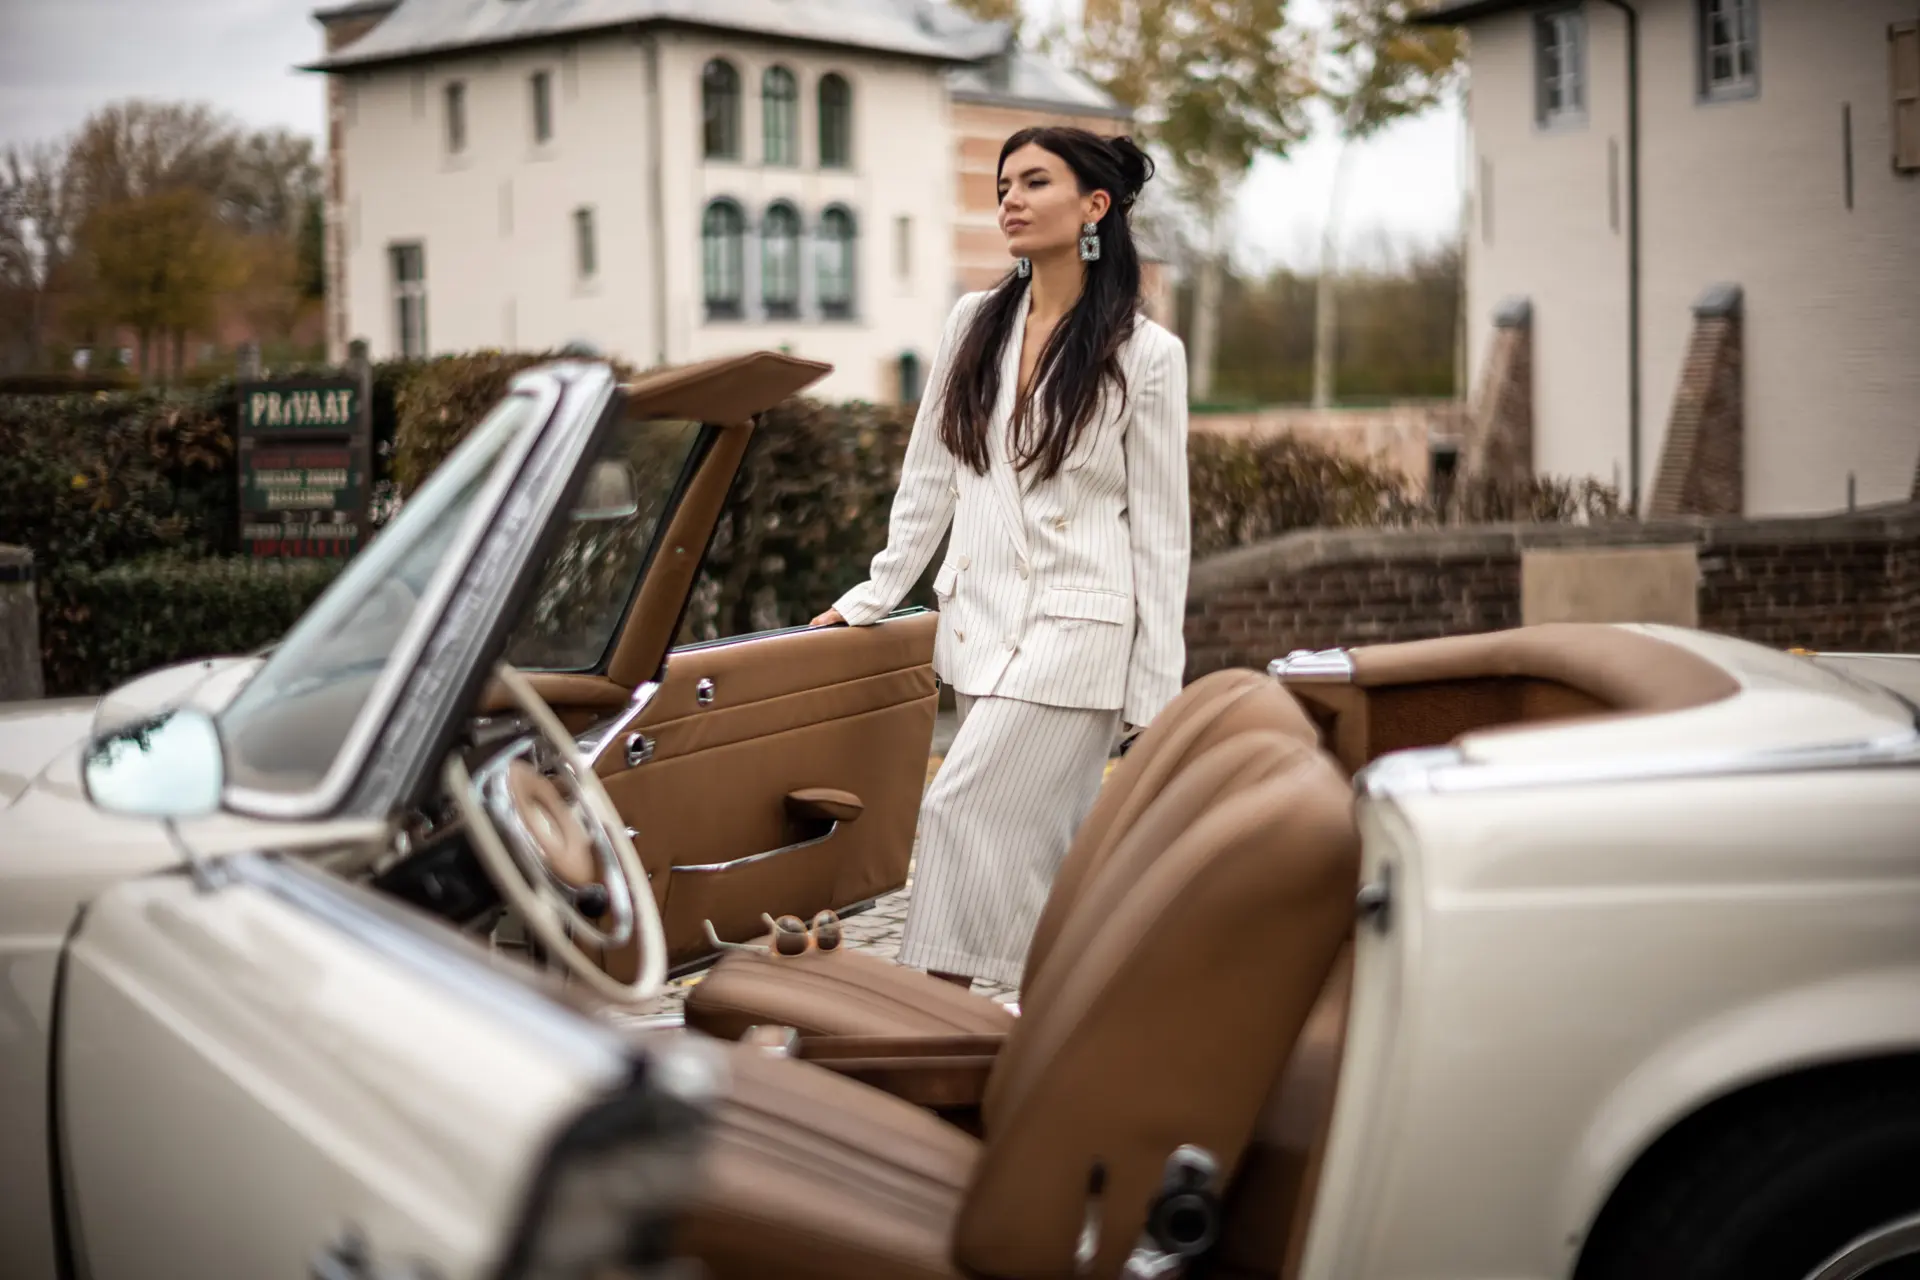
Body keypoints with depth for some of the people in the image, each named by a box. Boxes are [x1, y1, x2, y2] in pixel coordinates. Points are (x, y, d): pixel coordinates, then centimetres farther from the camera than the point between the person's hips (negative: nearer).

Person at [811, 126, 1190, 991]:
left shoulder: (1145, 354, -4)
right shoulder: (974, 325, 9)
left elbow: (1159, 531, -3)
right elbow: (929, 476, 17)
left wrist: (1156, 692, -6)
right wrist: (879, 595, 16)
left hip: (1076, 628, -5)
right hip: (979, 622, 5)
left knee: (963, 809, -15)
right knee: (1039, 852, 7)